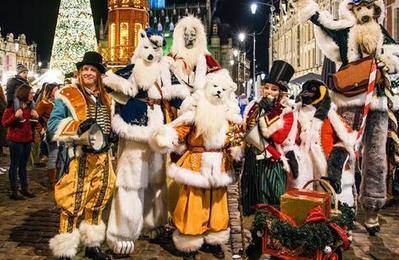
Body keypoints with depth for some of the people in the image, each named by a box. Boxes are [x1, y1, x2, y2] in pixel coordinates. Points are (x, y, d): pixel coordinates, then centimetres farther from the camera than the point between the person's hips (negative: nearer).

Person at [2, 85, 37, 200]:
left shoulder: (29, 106, 9)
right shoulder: (12, 106, -10)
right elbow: (4, 123, -10)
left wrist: (34, 117, 1)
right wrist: (15, 116, -26)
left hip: (27, 139, 7)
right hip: (15, 140, -7)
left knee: (23, 165, 14)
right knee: (14, 165, 0)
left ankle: (24, 189, 21)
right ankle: (14, 192, 5)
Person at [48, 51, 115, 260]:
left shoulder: (105, 98, 14)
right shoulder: (67, 95, -5)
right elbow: (53, 124, -12)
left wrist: (107, 140, 7)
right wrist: (78, 127, -25)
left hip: (101, 158, 6)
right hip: (78, 158, -6)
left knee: (96, 202, 14)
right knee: (72, 203, -5)